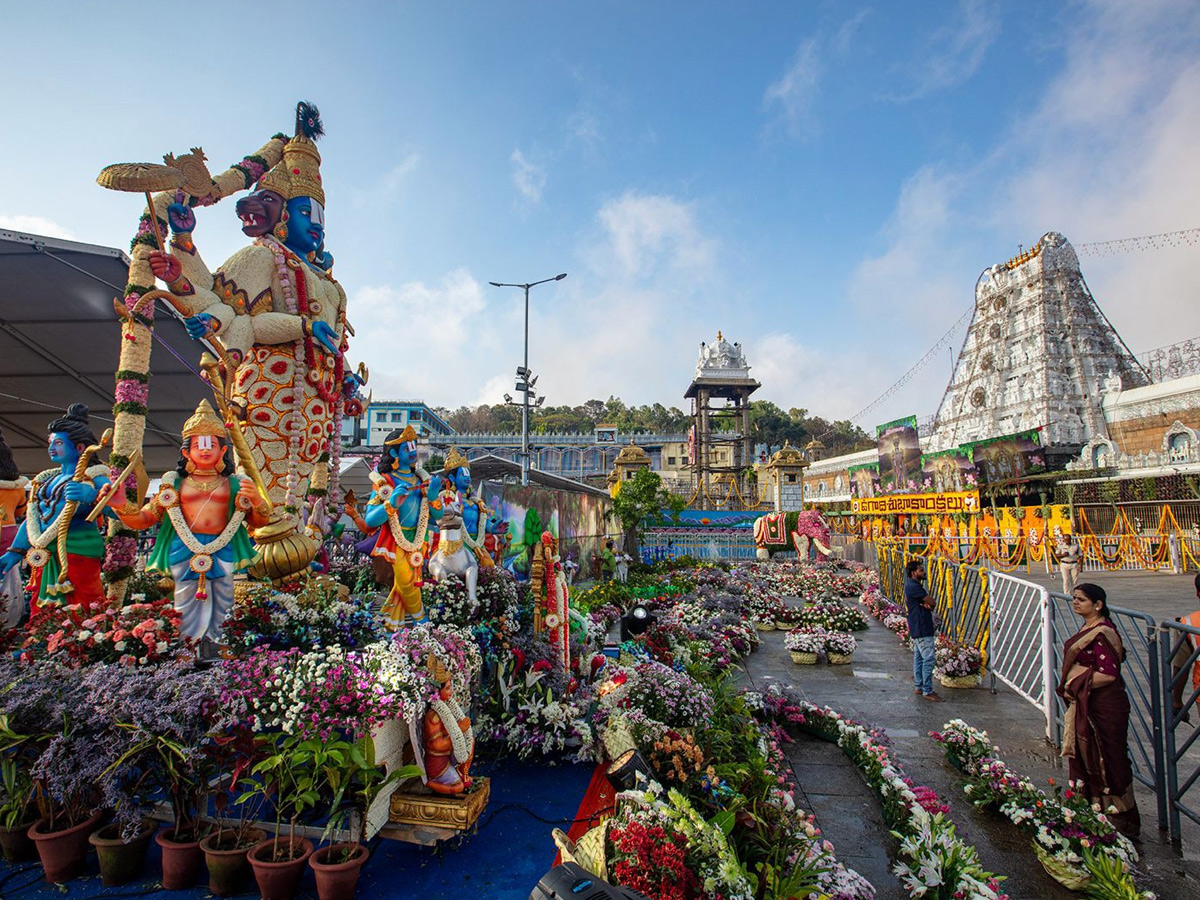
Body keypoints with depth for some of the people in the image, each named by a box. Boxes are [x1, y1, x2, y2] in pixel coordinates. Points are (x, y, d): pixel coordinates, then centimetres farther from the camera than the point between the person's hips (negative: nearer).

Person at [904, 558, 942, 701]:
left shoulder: (912, 585, 16)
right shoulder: (914, 586, -17)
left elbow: (929, 604, 12)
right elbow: (931, 602, -16)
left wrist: (926, 604, -9)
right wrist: (928, 603, 4)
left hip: (917, 629, 11)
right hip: (922, 629, -11)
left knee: (918, 657, 14)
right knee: (928, 659, -7)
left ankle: (918, 687, 21)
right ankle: (927, 691, -3)